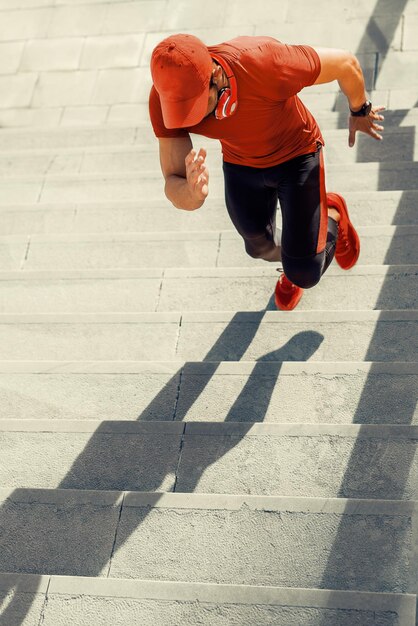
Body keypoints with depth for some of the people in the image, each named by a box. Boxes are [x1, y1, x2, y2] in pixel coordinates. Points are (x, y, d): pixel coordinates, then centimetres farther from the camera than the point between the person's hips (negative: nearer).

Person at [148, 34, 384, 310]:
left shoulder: (266, 63, -41)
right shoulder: (166, 95, -31)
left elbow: (345, 62, -23)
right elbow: (174, 184, -32)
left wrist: (360, 111, -2)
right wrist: (191, 194, -58)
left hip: (296, 154, -3)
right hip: (241, 163, 3)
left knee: (304, 274, -6)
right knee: (260, 247, 23)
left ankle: (331, 217, 28)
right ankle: (288, 258, 62)